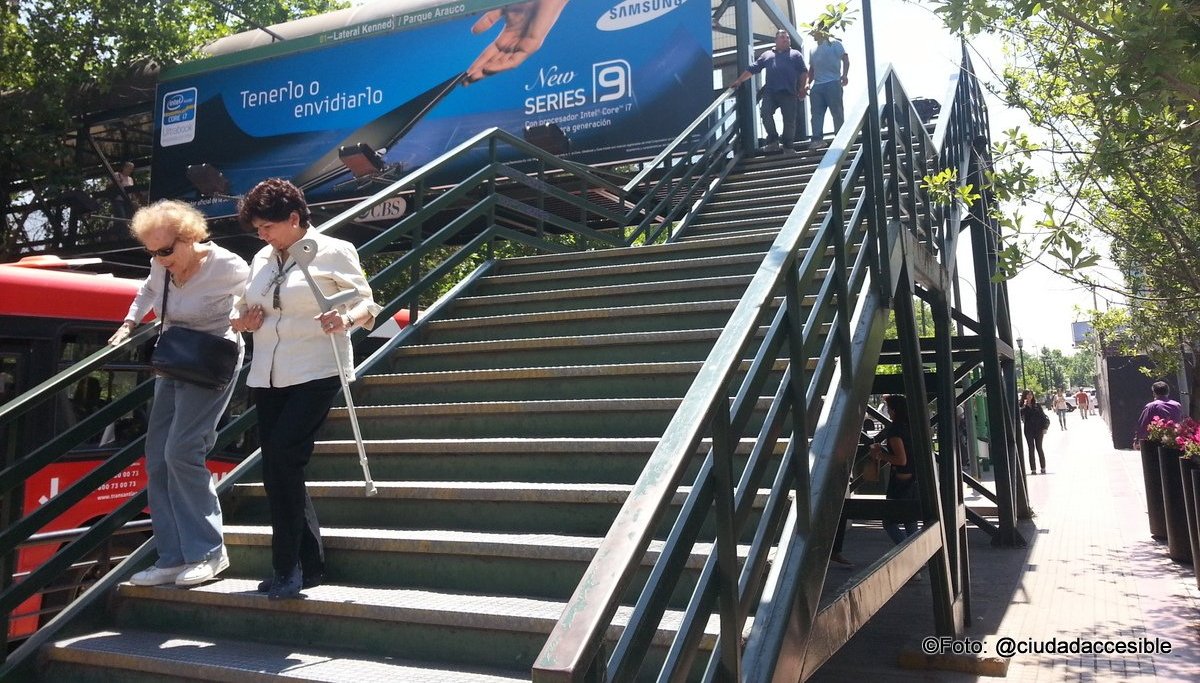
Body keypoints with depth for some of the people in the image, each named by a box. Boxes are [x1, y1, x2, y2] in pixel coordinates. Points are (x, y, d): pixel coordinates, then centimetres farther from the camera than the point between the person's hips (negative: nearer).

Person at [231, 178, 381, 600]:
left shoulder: (333, 252, -3)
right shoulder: (261, 260, 16)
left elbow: (368, 305, -5)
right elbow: (242, 312, 25)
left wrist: (346, 318, -27)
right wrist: (243, 321, 1)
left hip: (316, 373, -7)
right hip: (267, 376, 7)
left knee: (283, 458, -18)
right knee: (278, 470, 6)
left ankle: (287, 568, -6)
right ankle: (309, 565, 18)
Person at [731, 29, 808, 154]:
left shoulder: (796, 54, 18)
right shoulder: (767, 55, 23)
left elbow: (804, 72, 10)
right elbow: (752, 69, 20)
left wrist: (801, 88, -2)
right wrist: (739, 80, 12)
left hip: (789, 93, -1)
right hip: (770, 92, 1)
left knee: (789, 120, -3)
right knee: (765, 112, -20)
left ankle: (787, 146, 9)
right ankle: (773, 140, -9)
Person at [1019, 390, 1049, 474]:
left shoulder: (1037, 405, 7)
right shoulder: (1022, 406, 2)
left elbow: (1043, 416, 8)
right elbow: (1020, 415, -16)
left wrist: (1044, 428, 0)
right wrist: (1025, 405, -15)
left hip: (1038, 429, 1)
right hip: (1028, 430, -1)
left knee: (1039, 448, 1)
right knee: (1031, 449, 1)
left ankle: (1043, 468, 9)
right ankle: (1033, 469, 3)